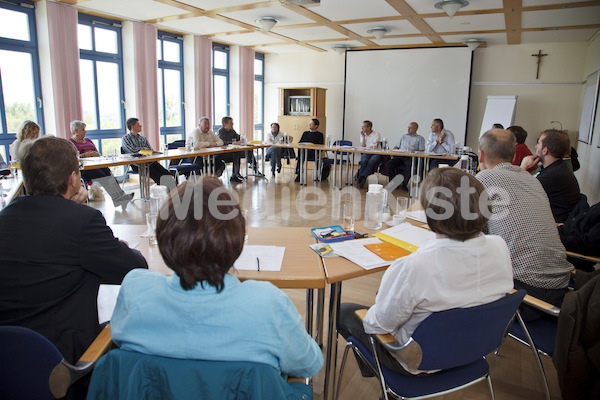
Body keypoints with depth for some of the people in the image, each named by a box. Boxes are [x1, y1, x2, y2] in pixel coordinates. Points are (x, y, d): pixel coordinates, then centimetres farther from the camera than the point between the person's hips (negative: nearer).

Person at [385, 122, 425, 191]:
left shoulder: (420, 138, 19)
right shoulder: (404, 136, 31)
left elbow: (421, 151, 6)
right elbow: (396, 147, 27)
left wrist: (414, 151, -13)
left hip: (410, 157, -4)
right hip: (399, 156, 4)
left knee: (409, 166, -38)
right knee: (388, 164, -25)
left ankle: (404, 184, -21)